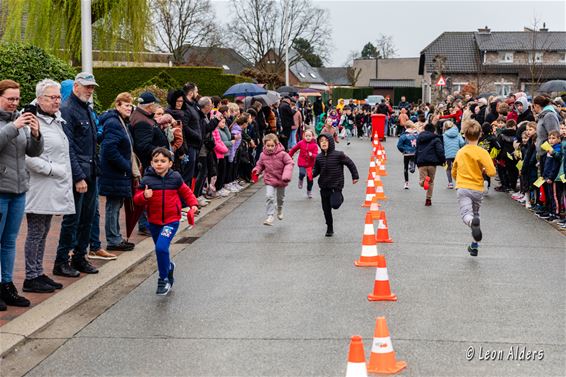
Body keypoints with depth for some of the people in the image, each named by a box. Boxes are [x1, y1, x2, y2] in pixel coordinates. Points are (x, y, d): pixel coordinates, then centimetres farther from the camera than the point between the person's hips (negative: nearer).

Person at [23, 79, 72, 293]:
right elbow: (28, 157, -24)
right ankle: (31, 278, 5)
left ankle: (38, 274, 23)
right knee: (36, 233, -2)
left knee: (43, 233, 15)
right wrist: (53, 169, -19)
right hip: (40, 189, -9)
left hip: (53, 190, 9)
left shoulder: (56, 120, 16)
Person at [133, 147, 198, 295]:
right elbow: (137, 199, -2)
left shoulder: (175, 178, -4)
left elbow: (186, 192, 12)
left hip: (171, 220, -3)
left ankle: (164, 279, -4)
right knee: (160, 250, 17)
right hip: (154, 222, 3)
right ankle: (169, 267, 48)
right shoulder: (146, 180, -6)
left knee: (161, 247, -20)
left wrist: (193, 204, -1)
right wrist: (144, 196, -23)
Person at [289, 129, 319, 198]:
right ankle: (300, 180, 9)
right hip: (302, 163, -1)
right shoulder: (301, 143, -3)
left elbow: (316, 155, -11)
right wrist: (289, 157, 16)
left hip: (310, 164, 1)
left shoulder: (314, 145, -7)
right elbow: (294, 149, 10)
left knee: (310, 178, 10)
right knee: (302, 174, -28)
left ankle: (309, 192, 31)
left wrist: (312, 155, -33)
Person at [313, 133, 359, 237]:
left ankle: (340, 197, 18)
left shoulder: (338, 155, -12)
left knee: (335, 205, -20)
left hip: (336, 186, -4)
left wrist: (355, 176, 4)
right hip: (324, 187, 4)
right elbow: (316, 170, 8)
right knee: (326, 209, 9)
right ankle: (329, 229, 26)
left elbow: (350, 163, -1)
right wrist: (312, 174, -15)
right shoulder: (319, 157, -1)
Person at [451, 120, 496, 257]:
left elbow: (454, 173, 20)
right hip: (478, 189, 0)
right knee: (475, 214, 18)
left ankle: (473, 222, -52)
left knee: (466, 215, -15)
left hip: (463, 188, 0)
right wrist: (484, 170, 5)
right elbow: (492, 172, -16)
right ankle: (474, 246, 21)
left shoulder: (460, 152, 8)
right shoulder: (482, 152, -5)